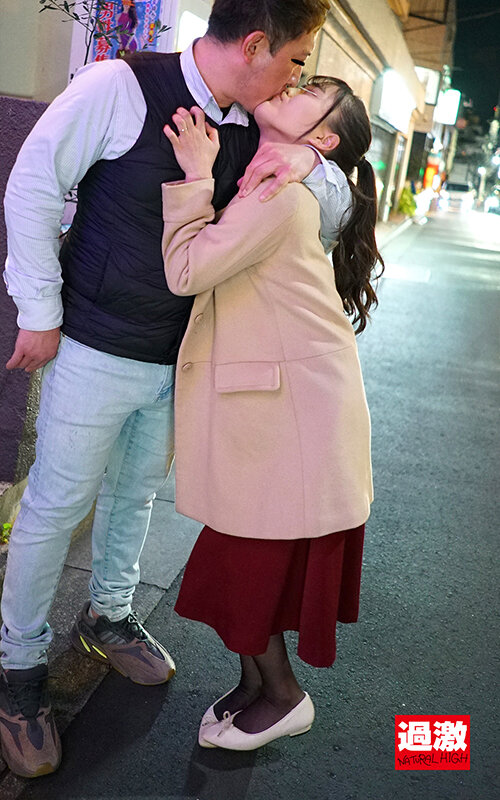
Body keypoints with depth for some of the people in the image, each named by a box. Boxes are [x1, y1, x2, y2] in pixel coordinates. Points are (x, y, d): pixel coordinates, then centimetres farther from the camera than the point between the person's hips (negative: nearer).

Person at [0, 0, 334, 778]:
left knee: (136, 493, 21)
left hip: (182, 358, 6)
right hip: (99, 352, -6)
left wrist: (304, 158, -17)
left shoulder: (252, 130, 1)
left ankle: (107, 617, 44)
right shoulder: (120, 87, -16)